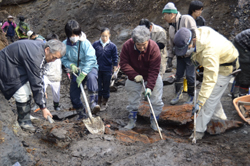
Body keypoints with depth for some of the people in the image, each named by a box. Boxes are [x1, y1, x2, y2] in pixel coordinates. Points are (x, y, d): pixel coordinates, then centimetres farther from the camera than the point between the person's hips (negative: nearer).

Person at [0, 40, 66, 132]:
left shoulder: (41, 48, -5)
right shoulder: (35, 56, -35)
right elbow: (36, 83, -31)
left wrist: (42, 91, 6)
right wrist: (43, 107, -25)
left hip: (17, 65, 10)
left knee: (27, 92, 13)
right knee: (22, 95, -11)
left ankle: (26, 116, 28)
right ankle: (24, 121, 8)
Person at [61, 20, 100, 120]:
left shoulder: (85, 43, -19)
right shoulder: (65, 44, -7)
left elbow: (91, 59, -26)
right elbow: (63, 59, 2)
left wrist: (83, 74, -32)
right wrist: (71, 65, -21)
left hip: (90, 68, -4)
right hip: (76, 71, 4)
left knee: (91, 77, -40)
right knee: (74, 95, 2)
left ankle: (93, 103, -33)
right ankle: (81, 113, 26)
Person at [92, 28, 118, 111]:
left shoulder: (112, 46, -5)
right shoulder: (95, 44, -3)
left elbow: (115, 59, 1)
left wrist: (115, 71, 0)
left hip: (107, 70, -1)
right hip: (97, 69, 1)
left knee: (106, 87, 10)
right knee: (98, 87, 9)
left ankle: (104, 103, 27)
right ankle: (99, 103, 25)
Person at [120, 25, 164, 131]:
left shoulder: (154, 47, -26)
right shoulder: (127, 46, -22)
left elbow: (154, 70, -25)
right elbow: (123, 64, -16)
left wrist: (149, 86, -30)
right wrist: (134, 75, -28)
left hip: (152, 76, -1)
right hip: (134, 76, 1)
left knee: (156, 100, -1)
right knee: (132, 100, 9)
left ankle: (154, 122, 18)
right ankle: (132, 121, 28)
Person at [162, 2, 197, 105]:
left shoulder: (186, 19, -15)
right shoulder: (171, 28, 8)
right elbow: (171, 44, 17)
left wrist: (193, 51, -22)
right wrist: (170, 57, 13)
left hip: (190, 54, -6)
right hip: (180, 55, 7)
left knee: (190, 76, -2)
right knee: (178, 75, 11)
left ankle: (191, 96, 18)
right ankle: (178, 94, 29)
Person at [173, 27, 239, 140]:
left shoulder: (209, 52, -43)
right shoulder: (200, 31, -18)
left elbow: (210, 80, -42)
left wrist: (199, 102, -41)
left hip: (224, 68, -9)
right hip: (214, 64, 10)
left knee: (210, 99, -9)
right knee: (213, 95, 20)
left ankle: (199, 130, 0)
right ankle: (220, 117, 41)